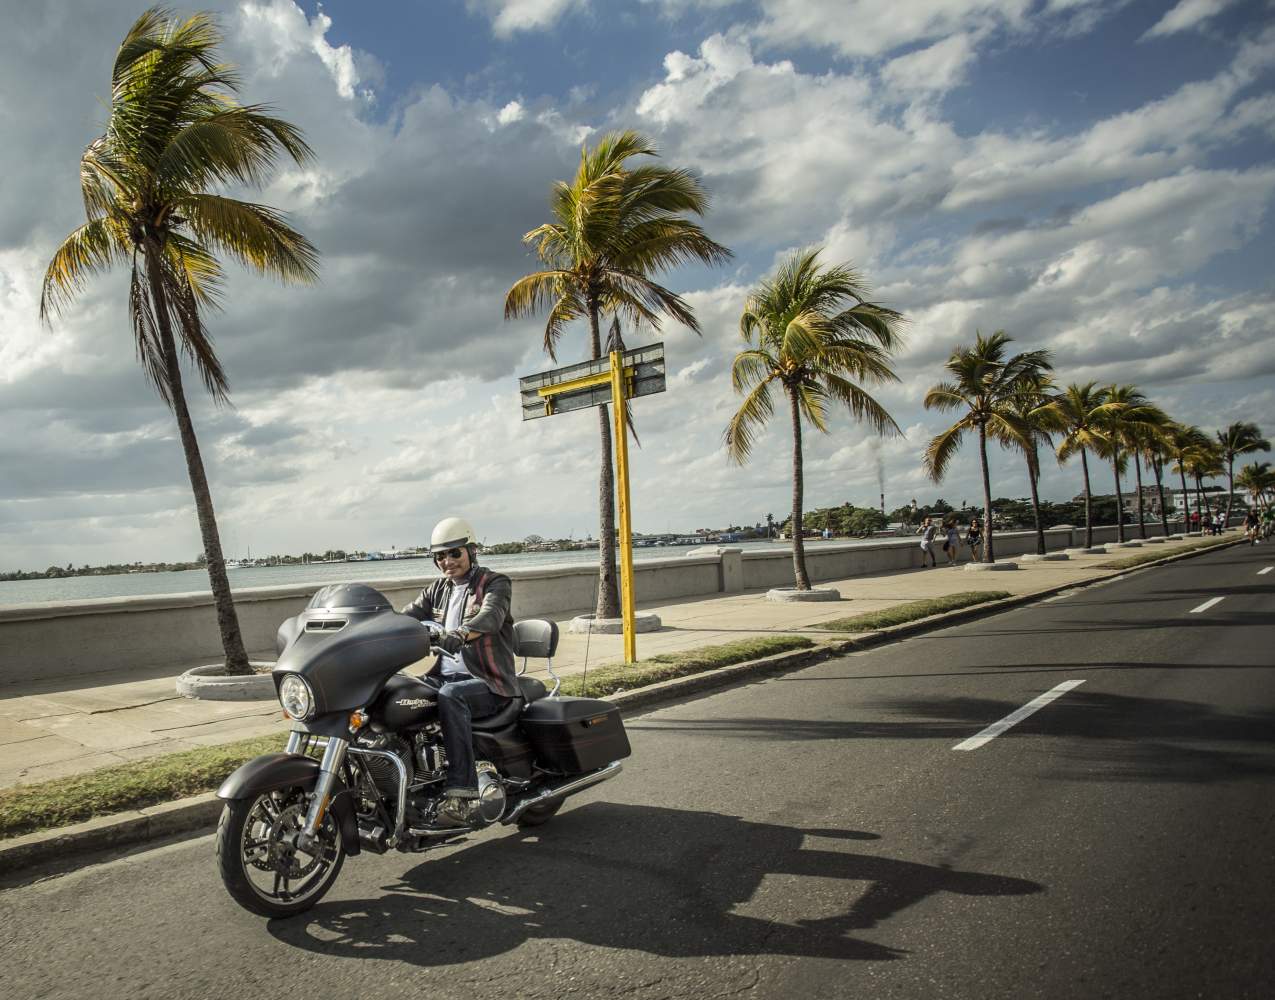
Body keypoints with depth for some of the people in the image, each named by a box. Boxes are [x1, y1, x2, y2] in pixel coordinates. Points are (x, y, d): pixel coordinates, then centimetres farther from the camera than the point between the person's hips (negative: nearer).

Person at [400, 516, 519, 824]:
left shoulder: (495, 583, -1)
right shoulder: (438, 590, 18)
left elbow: (490, 617, -23)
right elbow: (407, 616, 4)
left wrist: (460, 634, -43)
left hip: (488, 682, -6)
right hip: (444, 676, 6)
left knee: (450, 696, -37)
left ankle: (461, 790, -38)